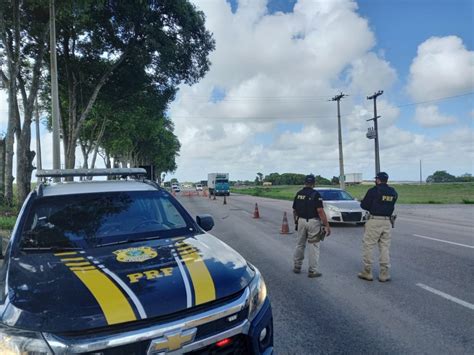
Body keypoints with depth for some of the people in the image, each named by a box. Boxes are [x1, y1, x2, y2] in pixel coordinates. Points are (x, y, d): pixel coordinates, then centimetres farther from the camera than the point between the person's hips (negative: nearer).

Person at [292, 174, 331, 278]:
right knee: (313, 246, 3)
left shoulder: (298, 194, 4)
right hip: (313, 222, -5)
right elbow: (320, 211, -17)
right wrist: (327, 225, -14)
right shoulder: (315, 194, -12)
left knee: (300, 245, 18)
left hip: (301, 221, 5)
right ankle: (312, 271, 8)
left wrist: (296, 221, 22)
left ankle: (297, 267, 26)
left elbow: (294, 210, 9)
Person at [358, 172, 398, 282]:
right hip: (387, 221, 5)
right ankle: (384, 275, 13)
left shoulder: (373, 190, -9)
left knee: (368, 246, 4)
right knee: (385, 248, 10)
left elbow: (364, 205, -6)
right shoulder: (393, 192, 8)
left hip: (374, 221, -5)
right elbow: (391, 205, 13)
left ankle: (367, 273, 9)